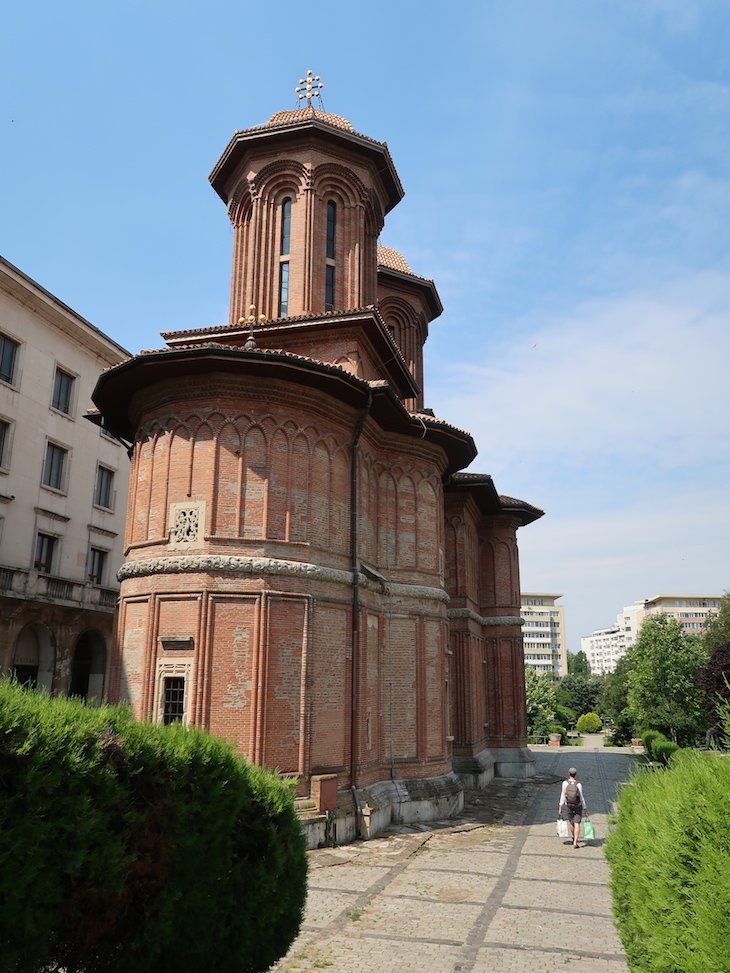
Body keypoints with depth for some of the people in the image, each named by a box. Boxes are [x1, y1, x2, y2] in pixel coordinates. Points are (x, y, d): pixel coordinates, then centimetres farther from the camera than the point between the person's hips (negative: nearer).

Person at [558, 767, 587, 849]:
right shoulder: (578, 784, -19)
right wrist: (585, 808, -2)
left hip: (569, 806, 2)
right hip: (578, 806, -2)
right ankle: (575, 843, -8)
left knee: (571, 822, 22)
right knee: (577, 824, 1)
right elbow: (581, 798, -14)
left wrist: (560, 808, -4)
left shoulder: (565, 783, -16)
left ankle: (573, 838, 41)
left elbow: (562, 796, -12)